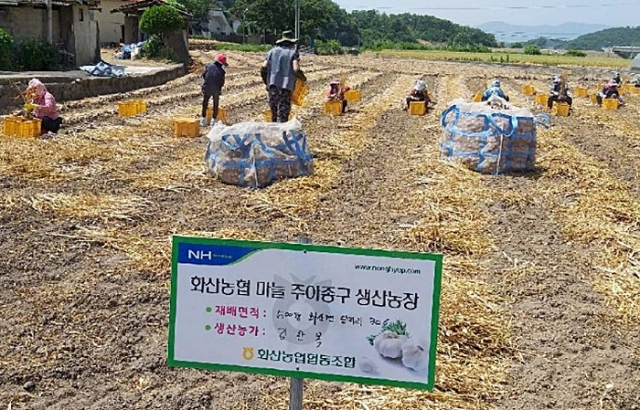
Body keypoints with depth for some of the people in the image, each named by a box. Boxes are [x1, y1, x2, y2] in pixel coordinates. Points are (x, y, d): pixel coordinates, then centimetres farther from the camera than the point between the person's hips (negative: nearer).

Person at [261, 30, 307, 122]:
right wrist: (303, 78, 7)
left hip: (272, 86, 4)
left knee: (274, 113, 14)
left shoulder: (272, 51, 14)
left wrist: (267, 83, 16)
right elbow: (296, 70, -12)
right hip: (285, 87, -4)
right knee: (283, 115, -3)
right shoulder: (293, 53, 2)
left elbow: (263, 68, 5)